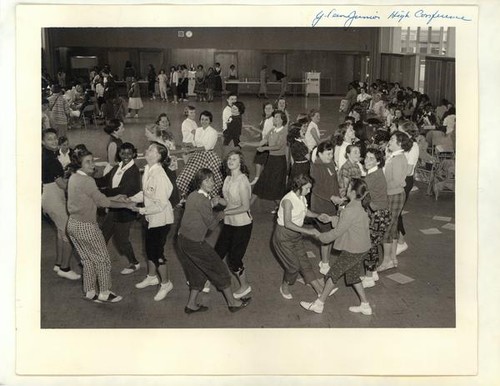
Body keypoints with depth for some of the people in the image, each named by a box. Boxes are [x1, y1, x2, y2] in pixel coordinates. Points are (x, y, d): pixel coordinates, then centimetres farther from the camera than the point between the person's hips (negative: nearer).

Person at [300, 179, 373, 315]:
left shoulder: (350, 211, -24)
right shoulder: (360, 208, 4)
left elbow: (337, 232, -19)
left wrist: (321, 237, -5)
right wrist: (329, 219, 15)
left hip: (352, 251, -9)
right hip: (361, 249, 9)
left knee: (333, 274, 3)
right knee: (353, 276, 21)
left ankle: (319, 304, 14)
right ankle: (365, 305, 26)